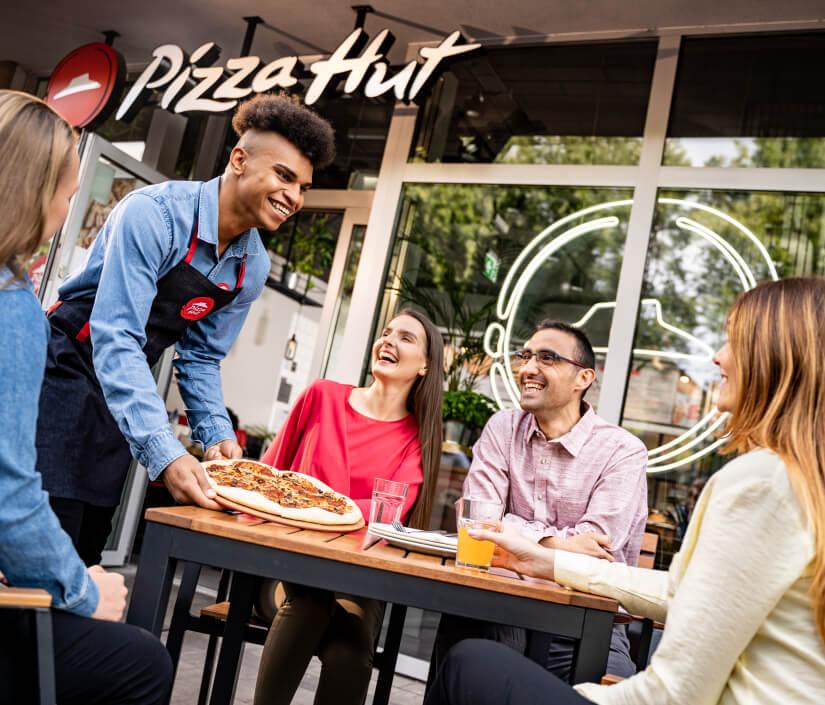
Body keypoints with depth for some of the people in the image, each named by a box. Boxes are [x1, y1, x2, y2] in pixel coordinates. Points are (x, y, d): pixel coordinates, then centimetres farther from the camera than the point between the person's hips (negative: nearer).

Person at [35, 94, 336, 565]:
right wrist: (164, 453, -37)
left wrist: (216, 434, -8)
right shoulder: (155, 213, -23)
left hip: (122, 399, 6)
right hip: (66, 373, -6)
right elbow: (116, 337, -30)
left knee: (87, 550, 10)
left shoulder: (254, 267, -2)